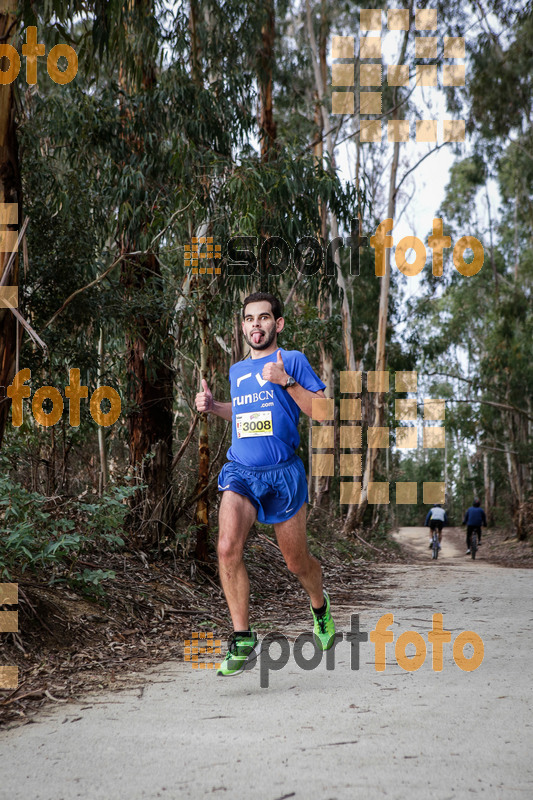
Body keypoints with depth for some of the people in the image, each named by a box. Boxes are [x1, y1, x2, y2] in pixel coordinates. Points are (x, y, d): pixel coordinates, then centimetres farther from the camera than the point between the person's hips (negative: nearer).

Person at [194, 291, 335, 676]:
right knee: (228, 547, -22)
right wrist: (212, 405, 15)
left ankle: (320, 605, 44)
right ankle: (243, 639, -11)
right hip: (241, 471, 3)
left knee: (297, 563, 10)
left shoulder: (293, 360, 0)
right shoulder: (237, 370, 15)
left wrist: (285, 381, -17)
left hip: (284, 473, -3)